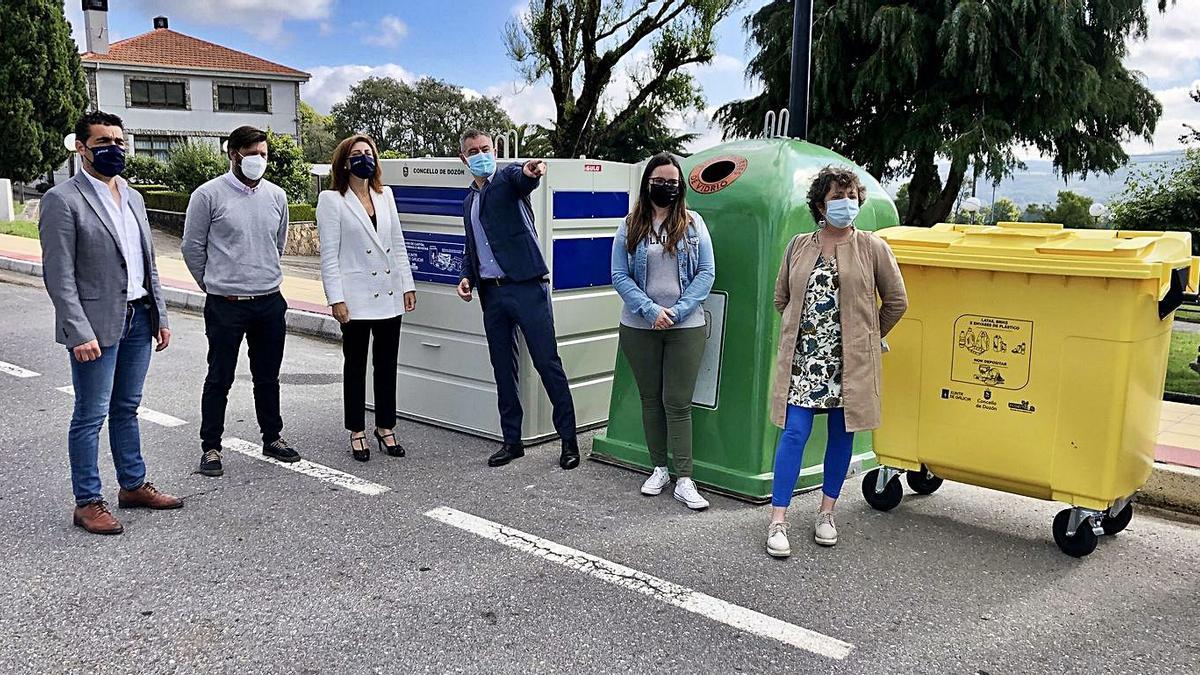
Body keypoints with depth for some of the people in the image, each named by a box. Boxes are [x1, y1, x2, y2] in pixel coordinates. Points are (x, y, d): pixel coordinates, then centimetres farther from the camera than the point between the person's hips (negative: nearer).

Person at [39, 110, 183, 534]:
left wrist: (159, 315, 12)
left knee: (127, 408, 17)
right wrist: (80, 333, -18)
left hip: (138, 318, 7)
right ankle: (87, 503, 12)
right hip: (97, 324, -7)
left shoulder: (132, 197, 14)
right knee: (91, 415, 2)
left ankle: (133, 486, 27)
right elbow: (59, 275, -13)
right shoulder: (62, 200, -9)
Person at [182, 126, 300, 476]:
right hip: (225, 304, -4)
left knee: (268, 377, 15)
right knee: (220, 378, 4)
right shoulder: (209, 195, -7)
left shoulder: (276, 195, 7)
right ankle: (210, 447, 16)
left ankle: (272, 438, 28)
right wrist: (217, 285, 8)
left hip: (270, 302, 4)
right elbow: (192, 247, 0)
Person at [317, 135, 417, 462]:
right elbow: (329, 253, -8)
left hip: (389, 296, 5)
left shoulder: (385, 195, 11)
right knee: (356, 365, 7)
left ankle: (385, 427, 23)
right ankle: (357, 432, 18)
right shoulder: (332, 200, -4)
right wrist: (336, 298, -13)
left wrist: (408, 285, 8)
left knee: (387, 364, 10)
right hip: (356, 297, -4)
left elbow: (397, 243, 13)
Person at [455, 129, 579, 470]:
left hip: (526, 287, -7)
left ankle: (569, 439, 5)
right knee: (503, 368, 10)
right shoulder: (469, 199, 19)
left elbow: (521, 178, -26)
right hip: (491, 292, 7)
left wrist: (530, 170, -50)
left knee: (547, 363, -4)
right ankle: (512, 440, 19)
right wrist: (467, 276, 8)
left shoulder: (507, 178, -1)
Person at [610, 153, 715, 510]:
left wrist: (678, 311, -11)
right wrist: (650, 310, -12)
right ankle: (659, 469, 23)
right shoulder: (630, 226, 4)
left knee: (678, 403, -2)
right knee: (650, 399, 11)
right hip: (639, 327, 2)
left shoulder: (692, 223, 3)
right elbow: (619, 275, -1)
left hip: (686, 327, -1)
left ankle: (684, 480, 2)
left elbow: (706, 272, -1)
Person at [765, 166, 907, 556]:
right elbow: (781, 298, 17)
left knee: (842, 435, 8)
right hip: (803, 358, 0)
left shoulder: (872, 248, 1)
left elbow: (896, 301, 6)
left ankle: (827, 513, 24)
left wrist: (867, 337, 10)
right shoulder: (799, 246, 7)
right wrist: (802, 329, 11)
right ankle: (778, 521, -1)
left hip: (849, 361, 0)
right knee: (794, 433, -5)